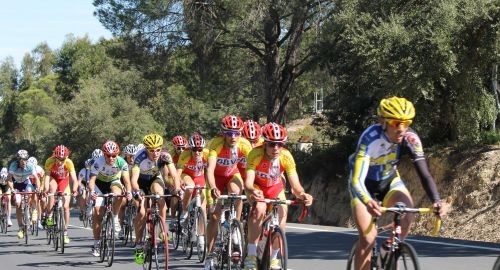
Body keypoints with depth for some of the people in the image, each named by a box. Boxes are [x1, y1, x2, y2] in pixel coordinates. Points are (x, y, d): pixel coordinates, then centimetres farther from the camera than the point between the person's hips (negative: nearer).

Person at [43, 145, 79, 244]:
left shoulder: (69, 163, -30)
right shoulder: (49, 161, -31)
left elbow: (74, 178, -36)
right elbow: (47, 176, -36)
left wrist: (74, 189, -53)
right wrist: (45, 189, -52)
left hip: (64, 181, 1)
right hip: (53, 178, -1)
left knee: (66, 206, -6)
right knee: (53, 188, -37)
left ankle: (65, 232, 7)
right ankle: (49, 216, -26)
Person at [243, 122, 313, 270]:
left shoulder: (286, 157, -29)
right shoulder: (255, 154, -35)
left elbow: (295, 185, -29)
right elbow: (248, 182, -41)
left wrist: (302, 195, -52)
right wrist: (252, 192, -64)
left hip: (275, 187, 3)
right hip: (257, 186, -3)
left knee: (282, 214, -14)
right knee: (259, 209, -30)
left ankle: (273, 258, 9)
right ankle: (251, 255, -26)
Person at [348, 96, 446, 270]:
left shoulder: (410, 138, -24)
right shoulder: (371, 138, -35)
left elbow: (424, 174, -27)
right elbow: (357, 179, -43)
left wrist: (436, 201, -45)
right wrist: (368, 202, -63)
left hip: (389, 181, 3)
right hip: (365, 186, -3)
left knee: (407, 211, -27)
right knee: (368, 239, -18)